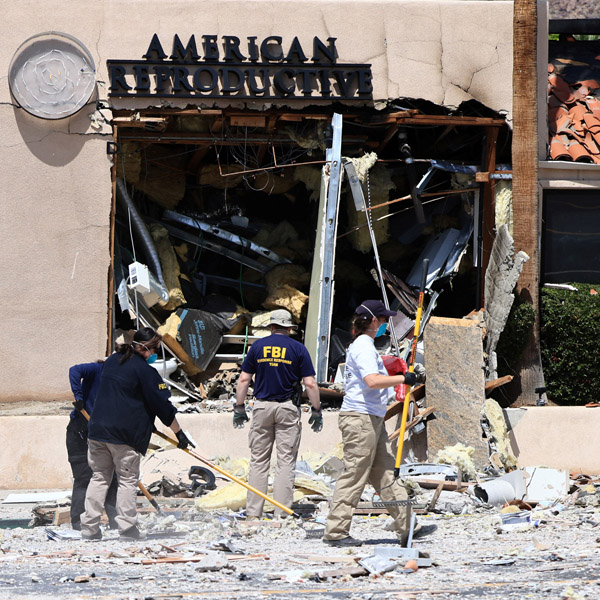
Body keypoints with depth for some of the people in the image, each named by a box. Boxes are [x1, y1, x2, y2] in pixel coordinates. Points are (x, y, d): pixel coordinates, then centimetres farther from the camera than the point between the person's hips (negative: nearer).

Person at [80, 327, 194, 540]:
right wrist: (179, 433, 2)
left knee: (99, 477, 11)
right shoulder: (144, 370, -9)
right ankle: (127, 526, 0)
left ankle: (89, 527, 6)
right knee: (128, 479, 3)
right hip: (125, 433, -6)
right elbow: (162, 404, -7)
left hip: (97, 428, 6)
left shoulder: (112, 361, 15)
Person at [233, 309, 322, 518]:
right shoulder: (298, 349, 0)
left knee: (258, 461, 6)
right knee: (286, 461, 1)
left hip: (262, 407, 2)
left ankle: (253, 512, 2)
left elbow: (244, 379, 3)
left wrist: (239, 408, 10)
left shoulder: (258, 346, 5)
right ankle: (282, 514, -4)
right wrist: (317, 411, 3)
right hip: (288, 408, -2)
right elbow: (310, 384, -5)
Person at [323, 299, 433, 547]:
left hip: (373, 420, 11)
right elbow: (372, 381, -28)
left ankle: (406, 528, 10)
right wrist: (403, 379, -21)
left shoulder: (363, 346, 19)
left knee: (386, 473, 9)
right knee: (354, 475, -8)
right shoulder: (363, 347, -14)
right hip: (360, 418, -11)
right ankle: (335, 532, -6)